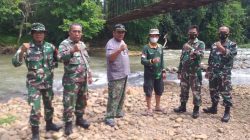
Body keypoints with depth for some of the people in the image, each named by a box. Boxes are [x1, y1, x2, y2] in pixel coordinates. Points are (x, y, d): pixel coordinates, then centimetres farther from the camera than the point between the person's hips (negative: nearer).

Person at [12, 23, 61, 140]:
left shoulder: (50, 46, 0)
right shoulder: (26, 48, -10)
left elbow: (55, 60, 17)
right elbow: (15, 63, -21)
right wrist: (22, 51, -36)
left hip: (48, 83, 4)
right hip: (34, 84, -4)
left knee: (48, 105, 19)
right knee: (35, 109, -7)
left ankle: (49, 124, 40)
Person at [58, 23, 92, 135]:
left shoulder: (82, 44, 13)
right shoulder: (65, 44, -9)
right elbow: (61, 57, -27)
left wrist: (89, 74, 18)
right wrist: (72, 51, -43)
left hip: (83, 79, 7)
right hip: (71, 80, -7)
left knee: (82, 100, 16)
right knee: (69, 102, 0)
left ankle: (79, 118, 32)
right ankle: (68, 123, 13)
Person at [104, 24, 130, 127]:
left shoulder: (122, 42, 15)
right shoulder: (111, 43, -14)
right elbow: (110, 58, -27)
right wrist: (120, 50, -35)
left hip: (124, 74, 9)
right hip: (115, 75, -9)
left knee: (121, 96, 17)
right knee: (114, 97, -8)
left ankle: (118, 112, 30)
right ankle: (109, 117, -2)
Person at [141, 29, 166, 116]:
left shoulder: (160, 47, 6)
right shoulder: (146, 48, -10)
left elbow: (162, 60, 13)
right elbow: (142, 61, -17)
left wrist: (163, 71, 9)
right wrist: (152, 61, -32)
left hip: (158, 74, 5)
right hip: (149, 74, -5)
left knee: (159, 91, 15)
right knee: (148, 92, 2)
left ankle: (157, 106, 33)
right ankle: (149, 109, 15)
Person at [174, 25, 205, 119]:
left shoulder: (200, 44, -3)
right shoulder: (185, 45, 14)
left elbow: (201, 55, -20)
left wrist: (191, 49, -28)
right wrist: (179, 71, 12)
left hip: (195, 72, -5)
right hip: (185, 72, 5)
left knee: (196, 92, 1)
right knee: (184, 90, 13)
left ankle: (196, 109, 11)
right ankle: (183, 107, 26)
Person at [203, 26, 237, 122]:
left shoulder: (232, 45, -1)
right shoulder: (214, 45, 12)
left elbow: (231, 55, -19)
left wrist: (221, 48, -25)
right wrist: (208, 71, 14)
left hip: (224, 74, -5)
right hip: (213, 73, 5)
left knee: (226, 93, -3)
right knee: (213, 91, 14)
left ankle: (227, 113, 6)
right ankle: (214, 108, 29)